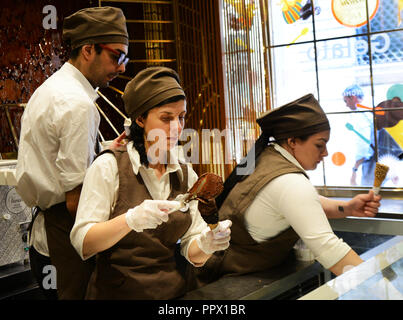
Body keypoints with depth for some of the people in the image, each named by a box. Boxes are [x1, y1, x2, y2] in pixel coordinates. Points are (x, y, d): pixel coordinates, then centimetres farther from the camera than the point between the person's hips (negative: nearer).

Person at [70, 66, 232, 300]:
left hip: (174, 290, 4)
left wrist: (207, 244, -15)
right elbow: (82, 242, -12)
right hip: (116, 291, -3)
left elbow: (191, 251, 6)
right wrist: (130, 220, -27)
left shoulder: (187, 175, 5)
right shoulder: (109, 166, -7)